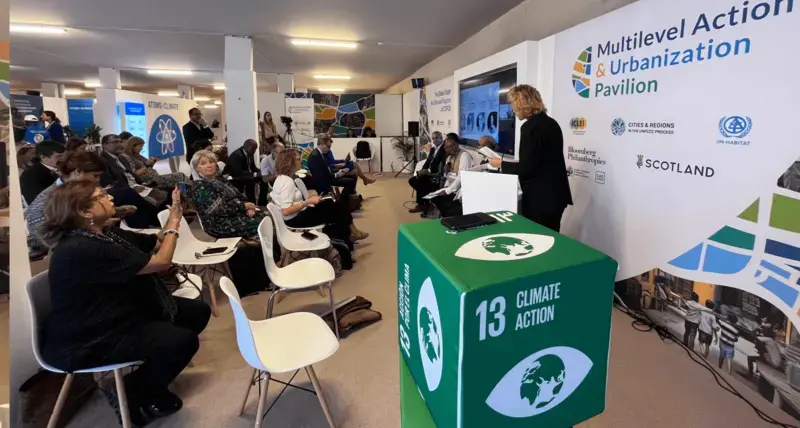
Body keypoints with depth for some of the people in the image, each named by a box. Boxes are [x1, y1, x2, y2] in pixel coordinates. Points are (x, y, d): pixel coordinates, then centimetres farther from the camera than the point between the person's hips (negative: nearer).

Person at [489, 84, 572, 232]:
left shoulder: (530, 127, -17)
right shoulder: (551, 123, 11)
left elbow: (527, 168, -20)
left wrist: (501, 164, -5)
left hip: (540, 199, -9)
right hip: (555, 195, 9)